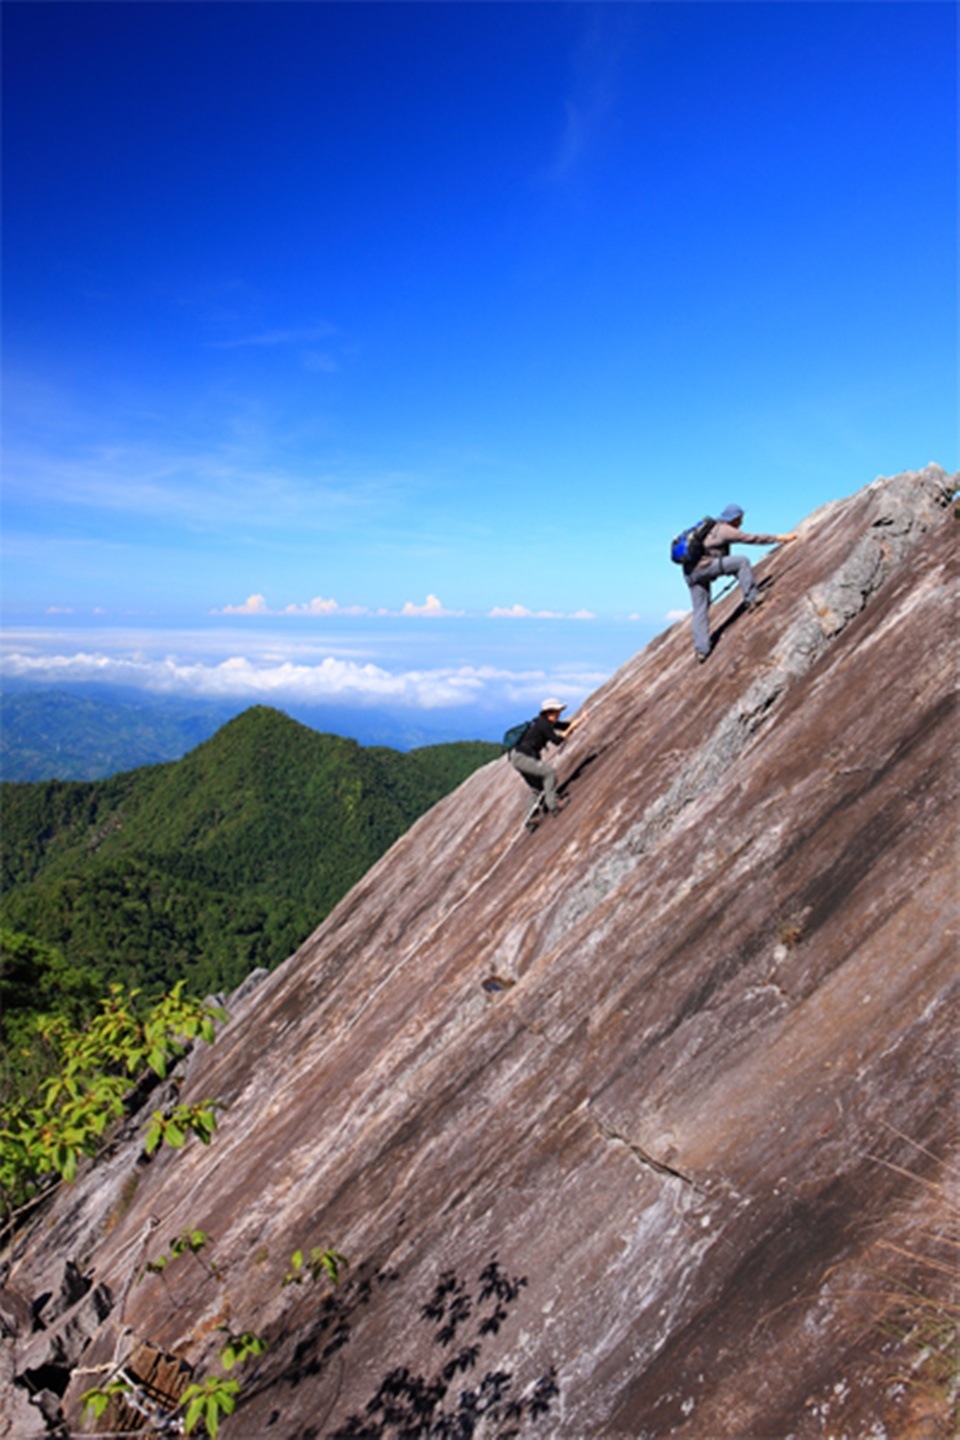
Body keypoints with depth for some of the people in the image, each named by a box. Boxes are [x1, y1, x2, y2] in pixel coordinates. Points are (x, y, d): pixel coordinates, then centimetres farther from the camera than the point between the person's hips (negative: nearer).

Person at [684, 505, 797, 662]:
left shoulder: (715, 528, 22)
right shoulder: (725, 530, -6)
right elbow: (751, 539, -6)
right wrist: (779, 538, 0)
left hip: (691, 572, 9)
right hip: (703, 567, -9)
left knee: (700, 611, 9)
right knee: (742, 561, -7)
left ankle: (701, 649, 6)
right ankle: (751, 598, -4)